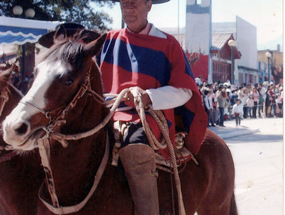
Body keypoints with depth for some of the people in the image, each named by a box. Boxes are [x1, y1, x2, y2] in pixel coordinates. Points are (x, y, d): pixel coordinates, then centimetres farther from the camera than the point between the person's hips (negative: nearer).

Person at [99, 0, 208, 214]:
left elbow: (184, 91, -1)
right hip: (110, 115, 4)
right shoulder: (110, 40, 14)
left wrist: (148, 97, -18)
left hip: (150, 115, -4)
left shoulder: (168, 44, 4)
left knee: (135, 148, -37)